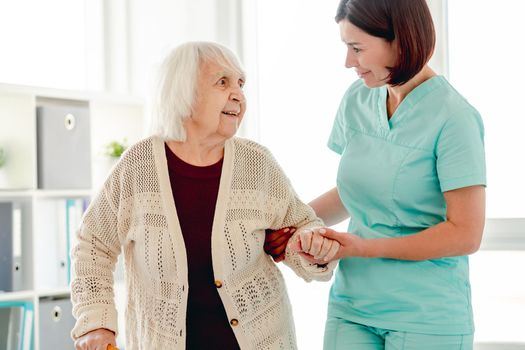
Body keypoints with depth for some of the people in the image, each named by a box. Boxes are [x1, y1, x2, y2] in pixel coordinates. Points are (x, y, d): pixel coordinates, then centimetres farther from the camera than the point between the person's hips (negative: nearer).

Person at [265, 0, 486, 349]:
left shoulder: (453, 117, -15)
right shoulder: (357, 100, 3)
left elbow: (465, 235, -15)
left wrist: (364, 247, -18)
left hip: (426, 319, -5)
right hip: (351, 308, 5)